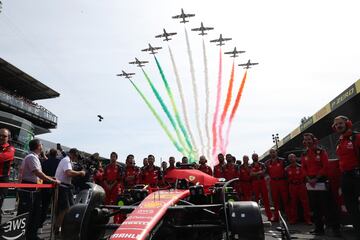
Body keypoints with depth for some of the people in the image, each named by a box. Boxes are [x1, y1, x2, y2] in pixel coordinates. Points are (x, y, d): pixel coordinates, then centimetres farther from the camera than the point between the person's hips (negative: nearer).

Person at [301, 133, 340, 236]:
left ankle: (335, 228, 4)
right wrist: (309, 179, -6)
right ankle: (319, 228, 18)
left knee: (328, 206, -5)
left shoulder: (321, 151, -2)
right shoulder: (304, 154, 10)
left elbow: (325, 166, -9)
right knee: (315, 207, 9)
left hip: (321, 181, -4)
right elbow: (303, 168, 9)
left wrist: (316, 178, -14)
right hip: (310, 183, 5)